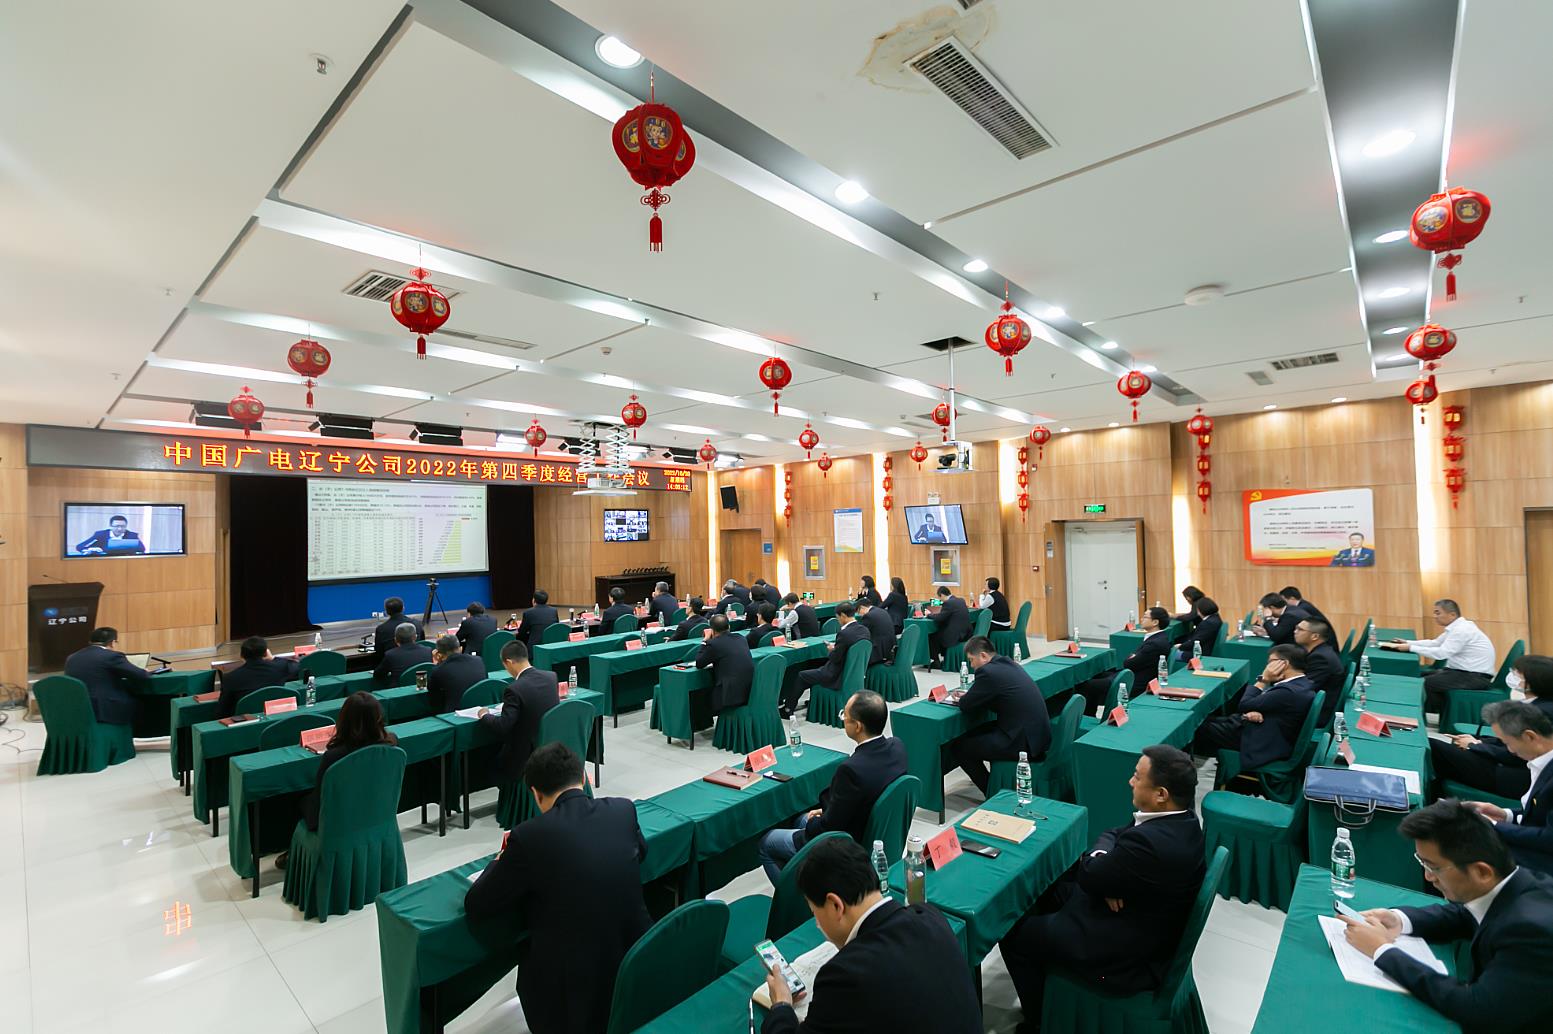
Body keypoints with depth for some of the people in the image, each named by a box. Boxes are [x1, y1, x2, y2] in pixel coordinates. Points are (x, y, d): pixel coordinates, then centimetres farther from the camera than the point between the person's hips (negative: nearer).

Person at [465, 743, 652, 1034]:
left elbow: (475, 906, -4)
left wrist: (502, 859, 14)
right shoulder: (624, 810, -7)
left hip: (571, 985, -3)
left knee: (526, 944, 28)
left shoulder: (529, 835, -17)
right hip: (635, 965, 4)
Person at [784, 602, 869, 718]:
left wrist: (832, 649, 1)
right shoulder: (865, 630, -3)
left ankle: (788, 709, 24)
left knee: (802, 676, 11)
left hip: (837, 677, -8)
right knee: (818, 668, 32)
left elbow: (835, 658, -19)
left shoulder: (844, 634, -27)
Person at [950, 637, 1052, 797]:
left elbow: (966, 705, -10)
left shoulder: (988, 671, -17)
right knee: (976, 732, 26)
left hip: (1023, 742, -10)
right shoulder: (1008, 664, 10)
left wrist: (962, 698, 11)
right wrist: (969, 696, 11)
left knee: (958, 747, -1)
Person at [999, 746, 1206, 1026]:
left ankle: (1040, 1019, 25)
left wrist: (1096, 857, -3)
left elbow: (1087, 877, -23)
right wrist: (1104, 860, -16)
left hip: (1127, 954, -9)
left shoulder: (1151, 842, -36)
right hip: (1150, 930, 9)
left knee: (1014, 935, 4)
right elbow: (1114, 834, 4)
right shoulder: (1180, 819, -7)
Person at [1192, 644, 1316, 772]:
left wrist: (1263, 679, -13)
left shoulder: (1289, 692, -30)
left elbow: (1244, 705, -19)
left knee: (1203, 727, 0)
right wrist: (1254, 711, -17)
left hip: (1264, 744, -9)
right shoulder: (1303, 683, 1)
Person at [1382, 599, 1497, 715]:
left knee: (1427, 682, -17)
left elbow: (1441, 653, -27)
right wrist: (1408, 642, 6)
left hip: (1476, 676, -10)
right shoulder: (1456, 627, 9)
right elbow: (1435, 643, 16)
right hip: (1465, 671, 10)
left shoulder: (1461, 630, -21)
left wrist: (1411, 648, -22)